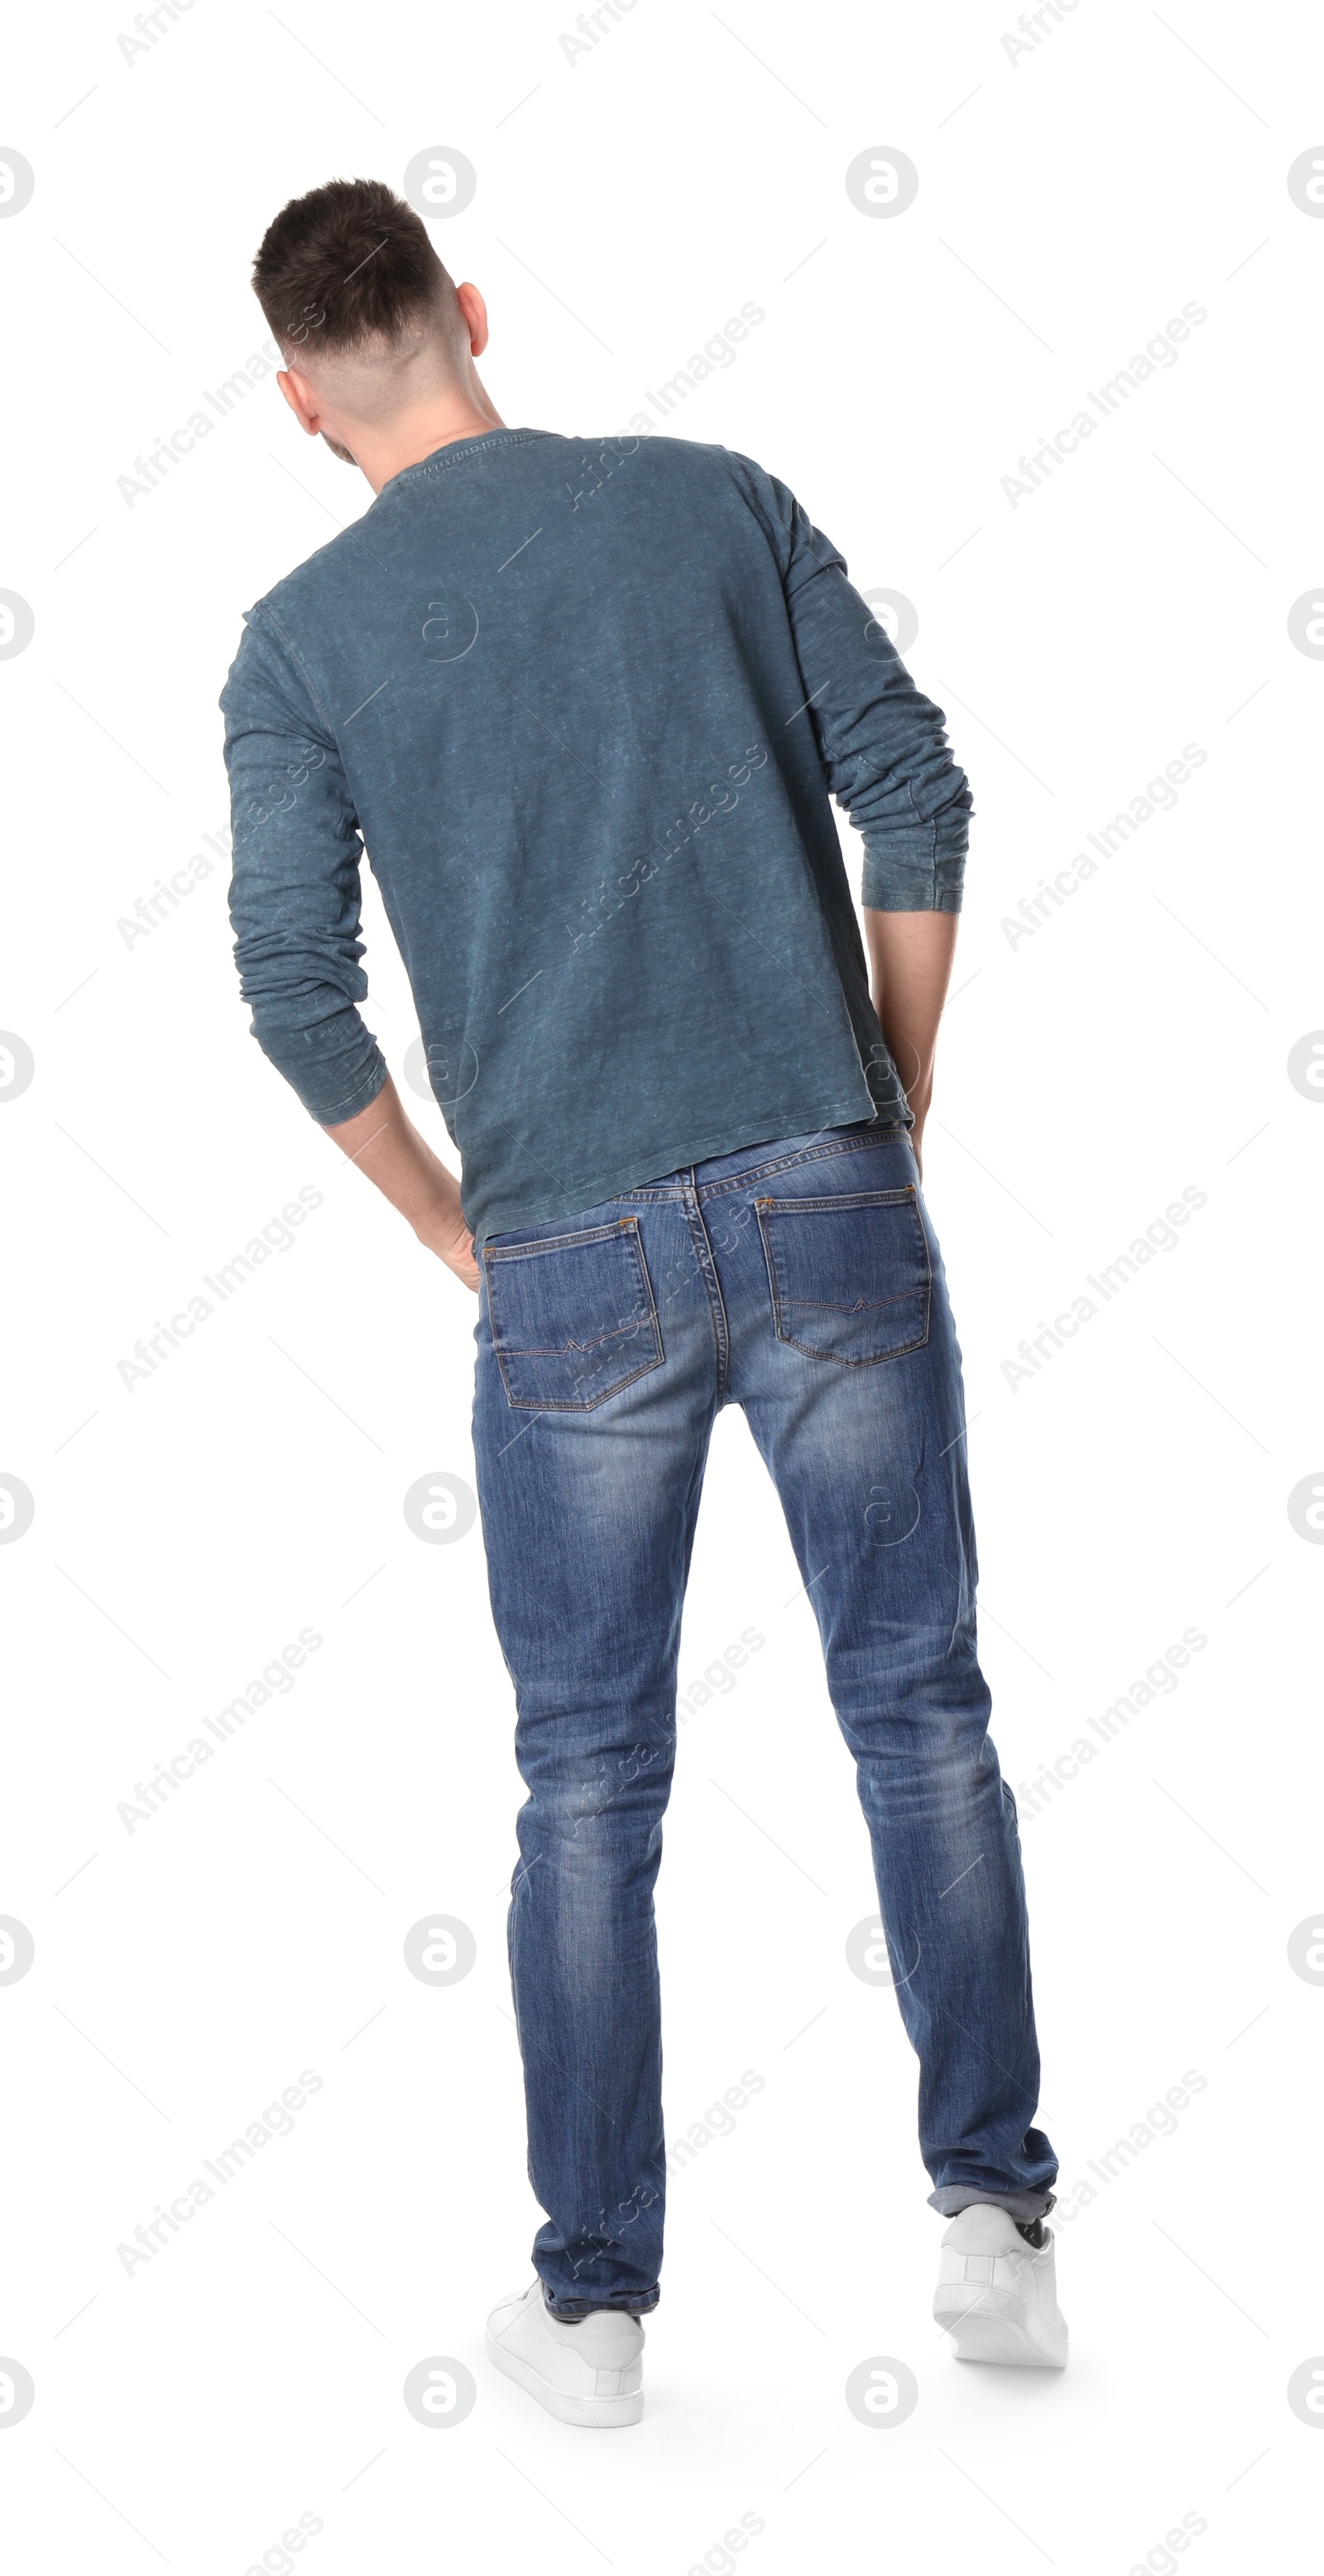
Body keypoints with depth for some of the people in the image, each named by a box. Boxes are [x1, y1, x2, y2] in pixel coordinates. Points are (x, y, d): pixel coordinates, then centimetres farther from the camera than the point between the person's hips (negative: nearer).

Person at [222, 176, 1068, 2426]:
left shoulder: (301, 638, 2)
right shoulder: (718, 499, 6)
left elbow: (292, 987, -3)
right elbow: (913, 791, 2)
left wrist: (451, 1224, 10)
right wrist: (897, 1107, 11)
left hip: (573, 1266, -1)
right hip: (829, 1200, 1)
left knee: (589, 1788, 9)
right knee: (919, 1711, 12)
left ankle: (592, 2300, 17)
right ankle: (993, 2211, 12)